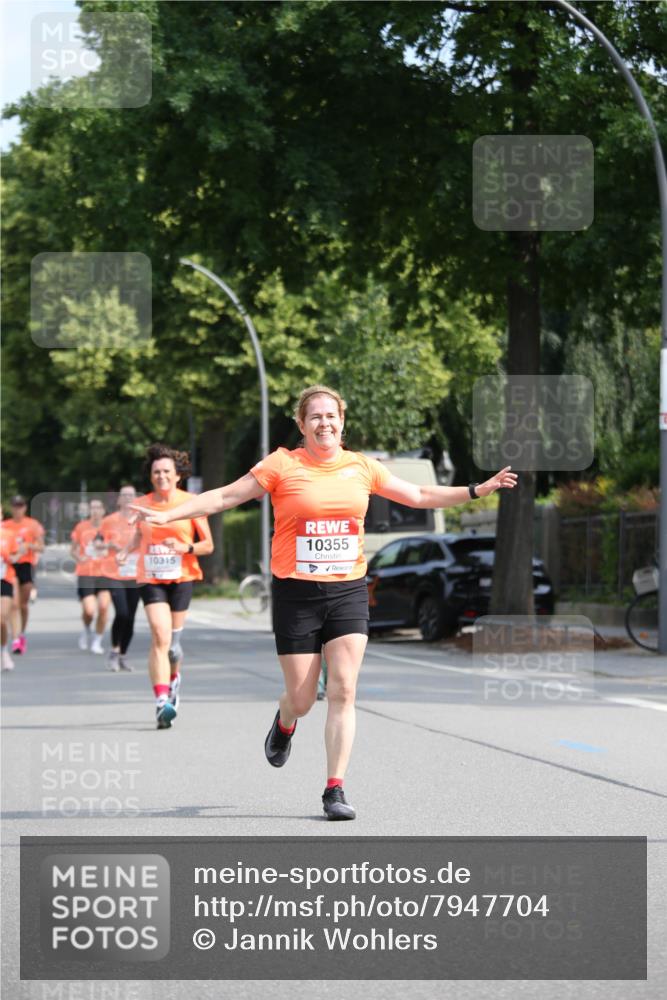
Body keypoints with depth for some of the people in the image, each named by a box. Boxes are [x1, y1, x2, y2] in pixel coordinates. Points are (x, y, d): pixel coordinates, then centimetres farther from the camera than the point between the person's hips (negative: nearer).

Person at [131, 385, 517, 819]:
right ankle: (285, 724, 40)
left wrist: (477, 490, 12)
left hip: (349, 590, 2)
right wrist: (166, 515, -7)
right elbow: (225, 496, 0)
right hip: (296, 592, -2)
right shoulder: (283, 465, -2)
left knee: (343, 692, -9)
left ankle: (335, 789, -4)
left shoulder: (362, 467, 8)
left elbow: (420, 496, 17)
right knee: (302, 698, 2)